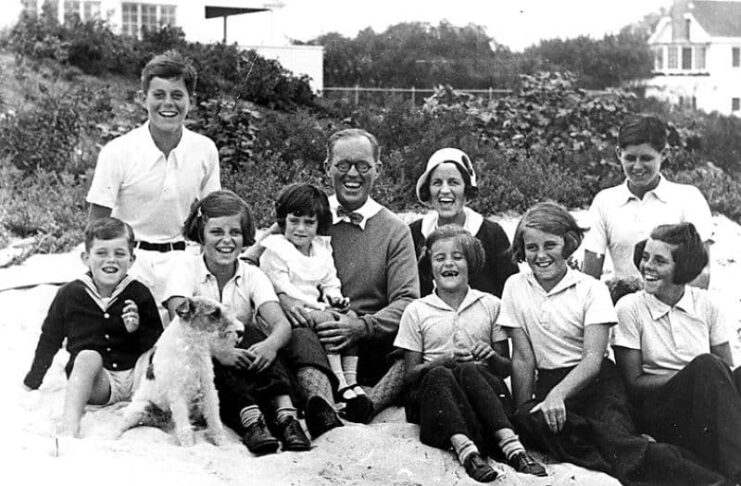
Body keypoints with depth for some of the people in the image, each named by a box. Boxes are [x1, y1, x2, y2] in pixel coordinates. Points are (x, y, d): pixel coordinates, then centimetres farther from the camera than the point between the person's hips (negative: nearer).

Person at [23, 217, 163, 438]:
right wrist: (31, 384, 19)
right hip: (95, 382, -1)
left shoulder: (139, 294, 1)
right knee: (88, 356, -32)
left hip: (136, 378, 1)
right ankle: (70, 421, -43)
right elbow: (49, 340, 15)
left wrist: (137, 330, -14)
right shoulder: (70, 294, 2)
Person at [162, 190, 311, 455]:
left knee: (251, 332, -27)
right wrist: (218, 349, -41)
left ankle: (284, 411, -40)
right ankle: (249, 417, -46)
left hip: (246, 371, 2)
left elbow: (282, 323, -13)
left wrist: (271, 344, -38)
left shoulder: (252, 276, 3)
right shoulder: (186, 273, -3)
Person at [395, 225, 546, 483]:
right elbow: (410, 373, 5)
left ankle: (512, 447, -46)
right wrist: (444, 361, -13)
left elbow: (507, 368, 12)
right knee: (439, 375, -33)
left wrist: (492, 358, -11)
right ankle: (466, 450, -51)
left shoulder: (490, 305, 12)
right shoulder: (416, 311, 10)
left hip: (483, 388, 0)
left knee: (467, 371, -33)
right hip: (432, 395, 0)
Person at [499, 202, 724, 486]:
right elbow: (523, 358, 5)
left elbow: (593, 358, -11)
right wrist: (522, 410, -7)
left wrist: (558, 394, -29)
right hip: (549, 384, 2)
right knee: (528, 421, -34)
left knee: (613, 430, -35)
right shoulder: (515, 287, 7)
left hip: (596, 382, -1)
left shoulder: (591, 289, 0)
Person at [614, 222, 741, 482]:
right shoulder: (630, 308, 0)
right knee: (706, 365, -30)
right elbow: (633, 383, -2)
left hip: (709, 409, 3)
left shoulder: (707, 305, 7)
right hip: (656, 410, -3)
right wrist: (698, 373, -12)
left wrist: (704, 374, -20)